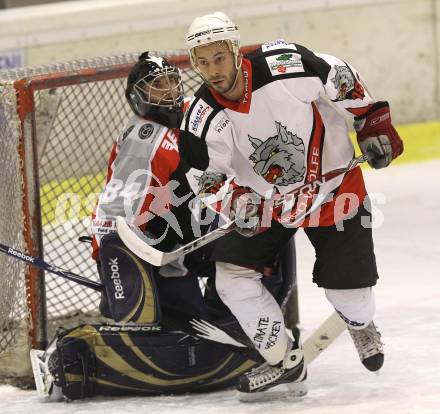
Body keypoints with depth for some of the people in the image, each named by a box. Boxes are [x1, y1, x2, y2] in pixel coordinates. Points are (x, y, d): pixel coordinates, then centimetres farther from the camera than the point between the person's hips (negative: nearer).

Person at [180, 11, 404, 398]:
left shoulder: (287, 64, -28)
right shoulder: (204, 117, -19)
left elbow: (342, 78, -10)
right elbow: (211, 176, -8)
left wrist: (374, 123, -7)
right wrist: (235, 199, -28)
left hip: (334, 188, -3)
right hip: (265, 200, 3)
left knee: (347, 285, -1)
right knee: (232, 274, -11)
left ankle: (361, 324, 39)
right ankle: (284, 362, 6)